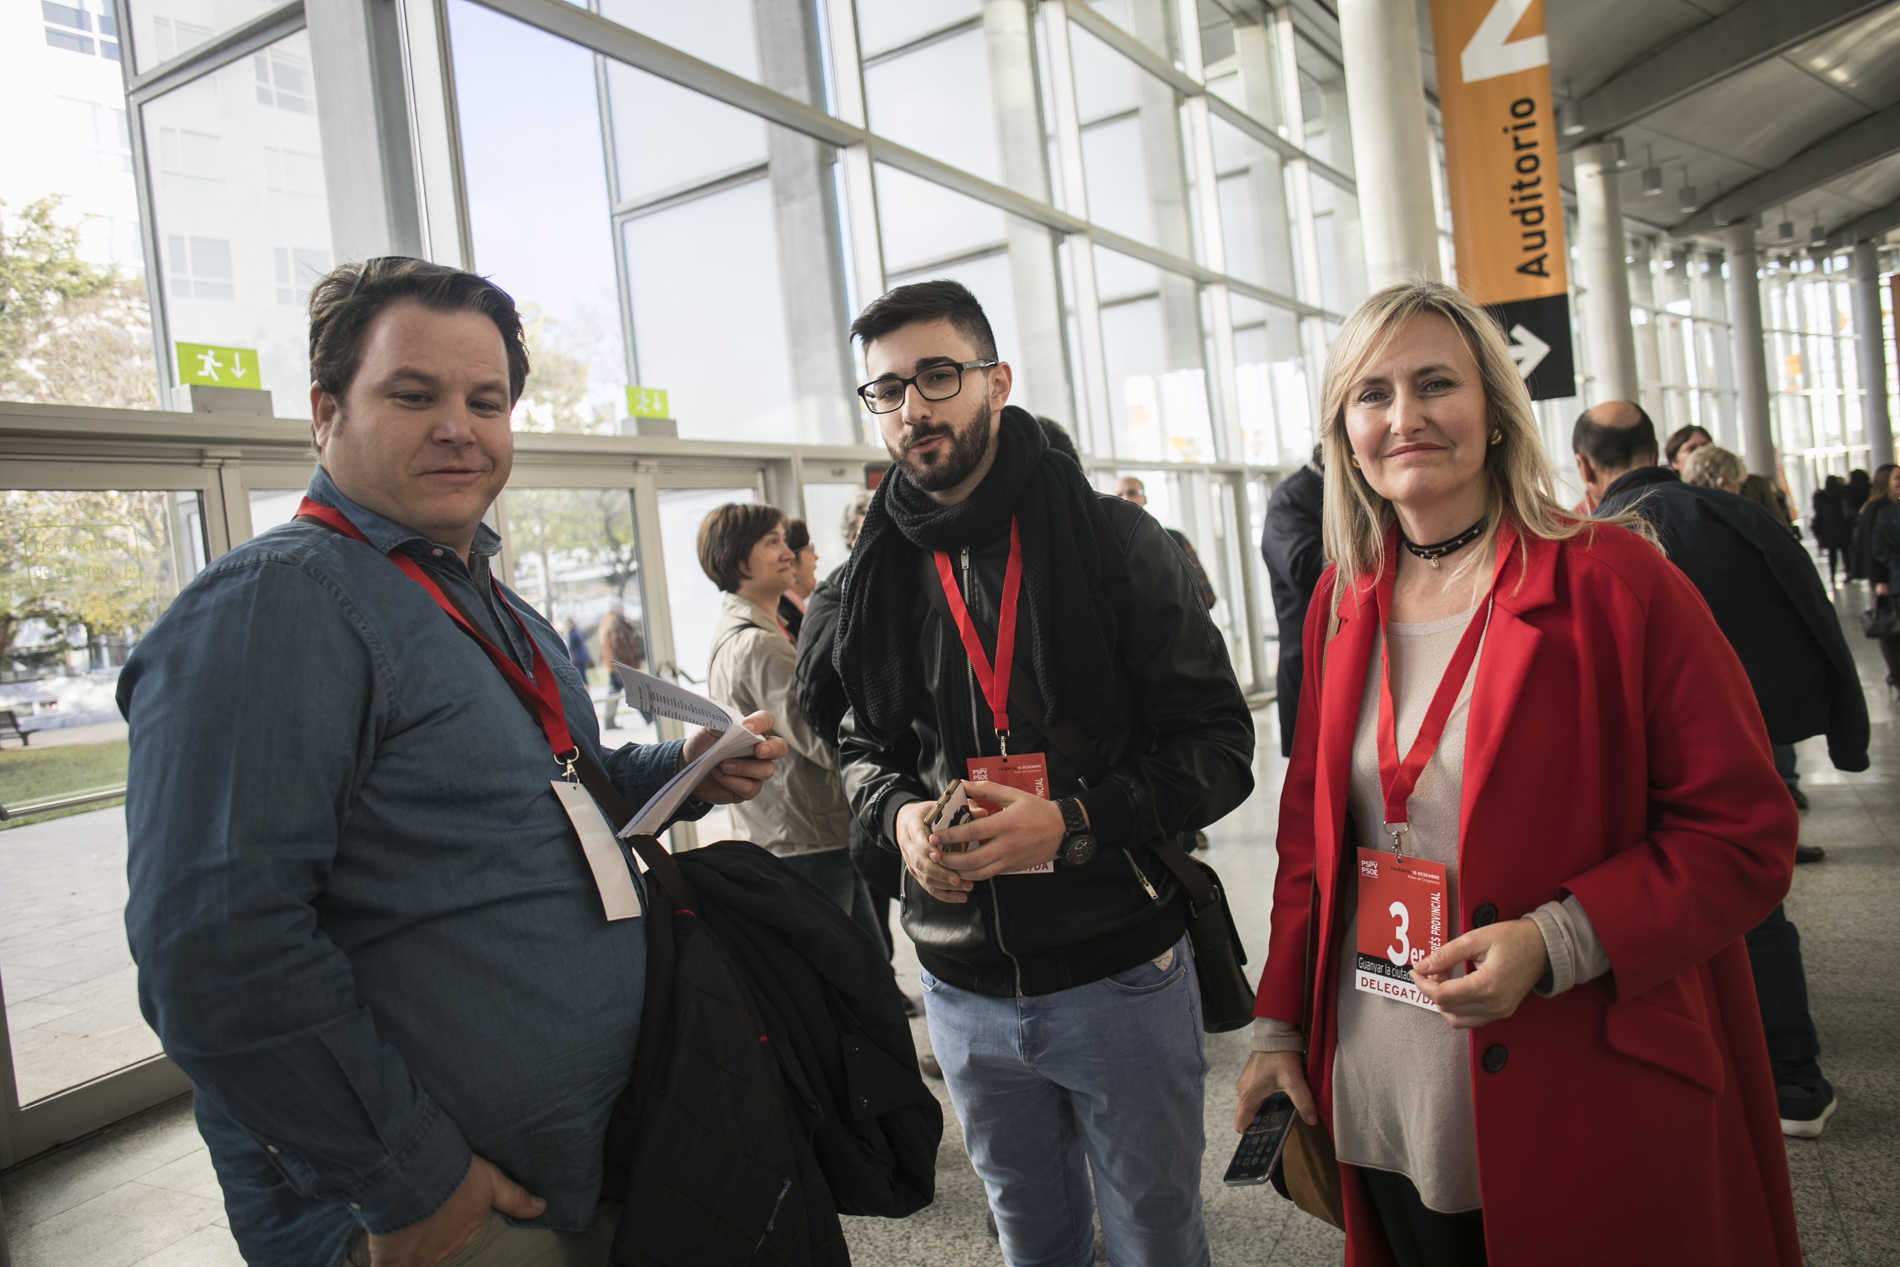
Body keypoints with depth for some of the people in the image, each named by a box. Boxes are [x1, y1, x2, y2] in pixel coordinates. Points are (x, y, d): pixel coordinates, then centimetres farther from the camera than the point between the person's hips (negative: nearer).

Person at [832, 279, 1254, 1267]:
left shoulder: (1113, 541, -8)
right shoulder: (879, 574, 3)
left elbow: (1220, 746, -9)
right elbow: (865, 745, 13)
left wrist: (1074, 823, -23)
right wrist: (899, 813, -10)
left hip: (1121, 977, -3)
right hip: (964, 988, 4)